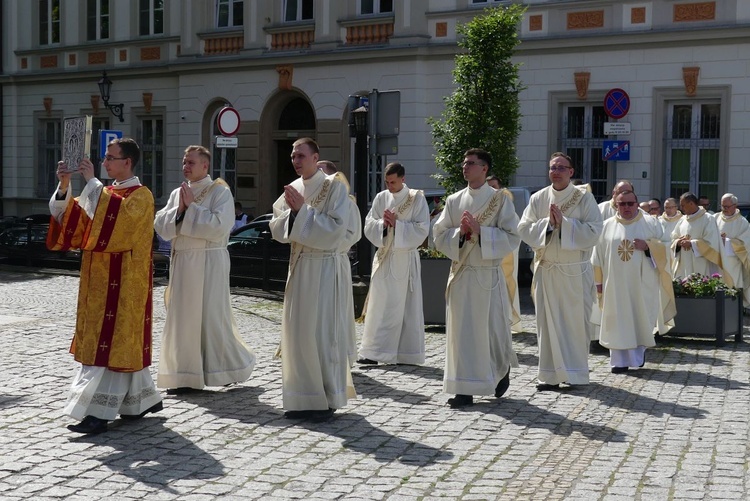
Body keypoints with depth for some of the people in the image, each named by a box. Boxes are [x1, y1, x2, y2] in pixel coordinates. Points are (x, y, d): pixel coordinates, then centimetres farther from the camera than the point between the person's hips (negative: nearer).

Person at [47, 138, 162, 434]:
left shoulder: (141, 195, -9)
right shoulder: (106, 193, 15)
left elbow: (116, 217, -28)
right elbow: (70, 216, 9)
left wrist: (92, 182, -22)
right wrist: (64, 186, -7)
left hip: (122, 281, -8)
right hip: (101, 279, 8)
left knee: (111, 342, -10)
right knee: (122, 341, 12)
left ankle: (99, 412, -11)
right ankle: (143, 399, 23)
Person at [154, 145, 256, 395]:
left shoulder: (220, 191, -6)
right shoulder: (178, 193, 13)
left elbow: (219, 226, -18)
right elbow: (160, 226, 6)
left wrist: (192, 207, -14)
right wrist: (179, 209, -10)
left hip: (208, 263, -6)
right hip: (182, 262, 6)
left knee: (210, 315, -2)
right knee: (183, 316, 7)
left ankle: (228, 367, 17)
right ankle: (187, 376, 15)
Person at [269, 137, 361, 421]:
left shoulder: (334, 187, -8)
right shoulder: (294, 189, 11)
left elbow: (337, 229, -17)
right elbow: (277, 229, 8)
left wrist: (303, 210, -16)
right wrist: (292, 211, -10)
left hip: (327, 267, -6)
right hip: (300, 267, 7)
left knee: (323, 331, -4)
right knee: (298, 331, 7)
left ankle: (328, 400, 5)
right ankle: (304, 398, 16)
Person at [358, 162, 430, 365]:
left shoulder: (417, 199, -3)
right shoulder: (381, 198, 8)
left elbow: (422, 229, -9)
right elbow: (368, 225, 5)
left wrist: (396, 224, -15)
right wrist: (383, 224, -14)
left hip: (406, 259, -3)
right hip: (383, 258, 3)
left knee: (406, 307, 3)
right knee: (379, 306, 2)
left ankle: (406, 353, 10)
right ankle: (374, 352, 6)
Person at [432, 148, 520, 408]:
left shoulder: (501, 199, -2)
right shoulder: (454, 200, 9)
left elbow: (512, 237, -8)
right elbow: (440, 236, 7)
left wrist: (480, 230, -17)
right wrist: (460, 232, -12)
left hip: (488, 275, -3)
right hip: (461, 274, 3)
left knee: (493, 329, 5)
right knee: (461, 330, 2)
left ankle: (503, 369, 34)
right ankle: (465, 389, 7)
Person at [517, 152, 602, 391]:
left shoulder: (584, 197, -2)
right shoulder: (538, 198, 7)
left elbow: (593, 232, -10)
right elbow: (524, 229, -1)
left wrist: (564, 222, -16)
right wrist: (548, 223, -15)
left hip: (575, 272, -2)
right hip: (546, 270, 2)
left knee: (575, 322, 2)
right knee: (548, 322, 3)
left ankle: (575, 372, 15)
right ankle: (550, 374, 10)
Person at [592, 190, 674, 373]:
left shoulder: (651, 223, 5)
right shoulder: (607, 226, 8)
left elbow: (665, 247, 3)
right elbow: (598, 256, 9)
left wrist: (648, 246, -15)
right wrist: (599, 281, 4)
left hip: (642, 283, 0)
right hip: (616, 283, 1)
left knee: (640, 317, 4)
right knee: (618, 319, -1)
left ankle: (639, 353, 25)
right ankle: (620, 360, 2)